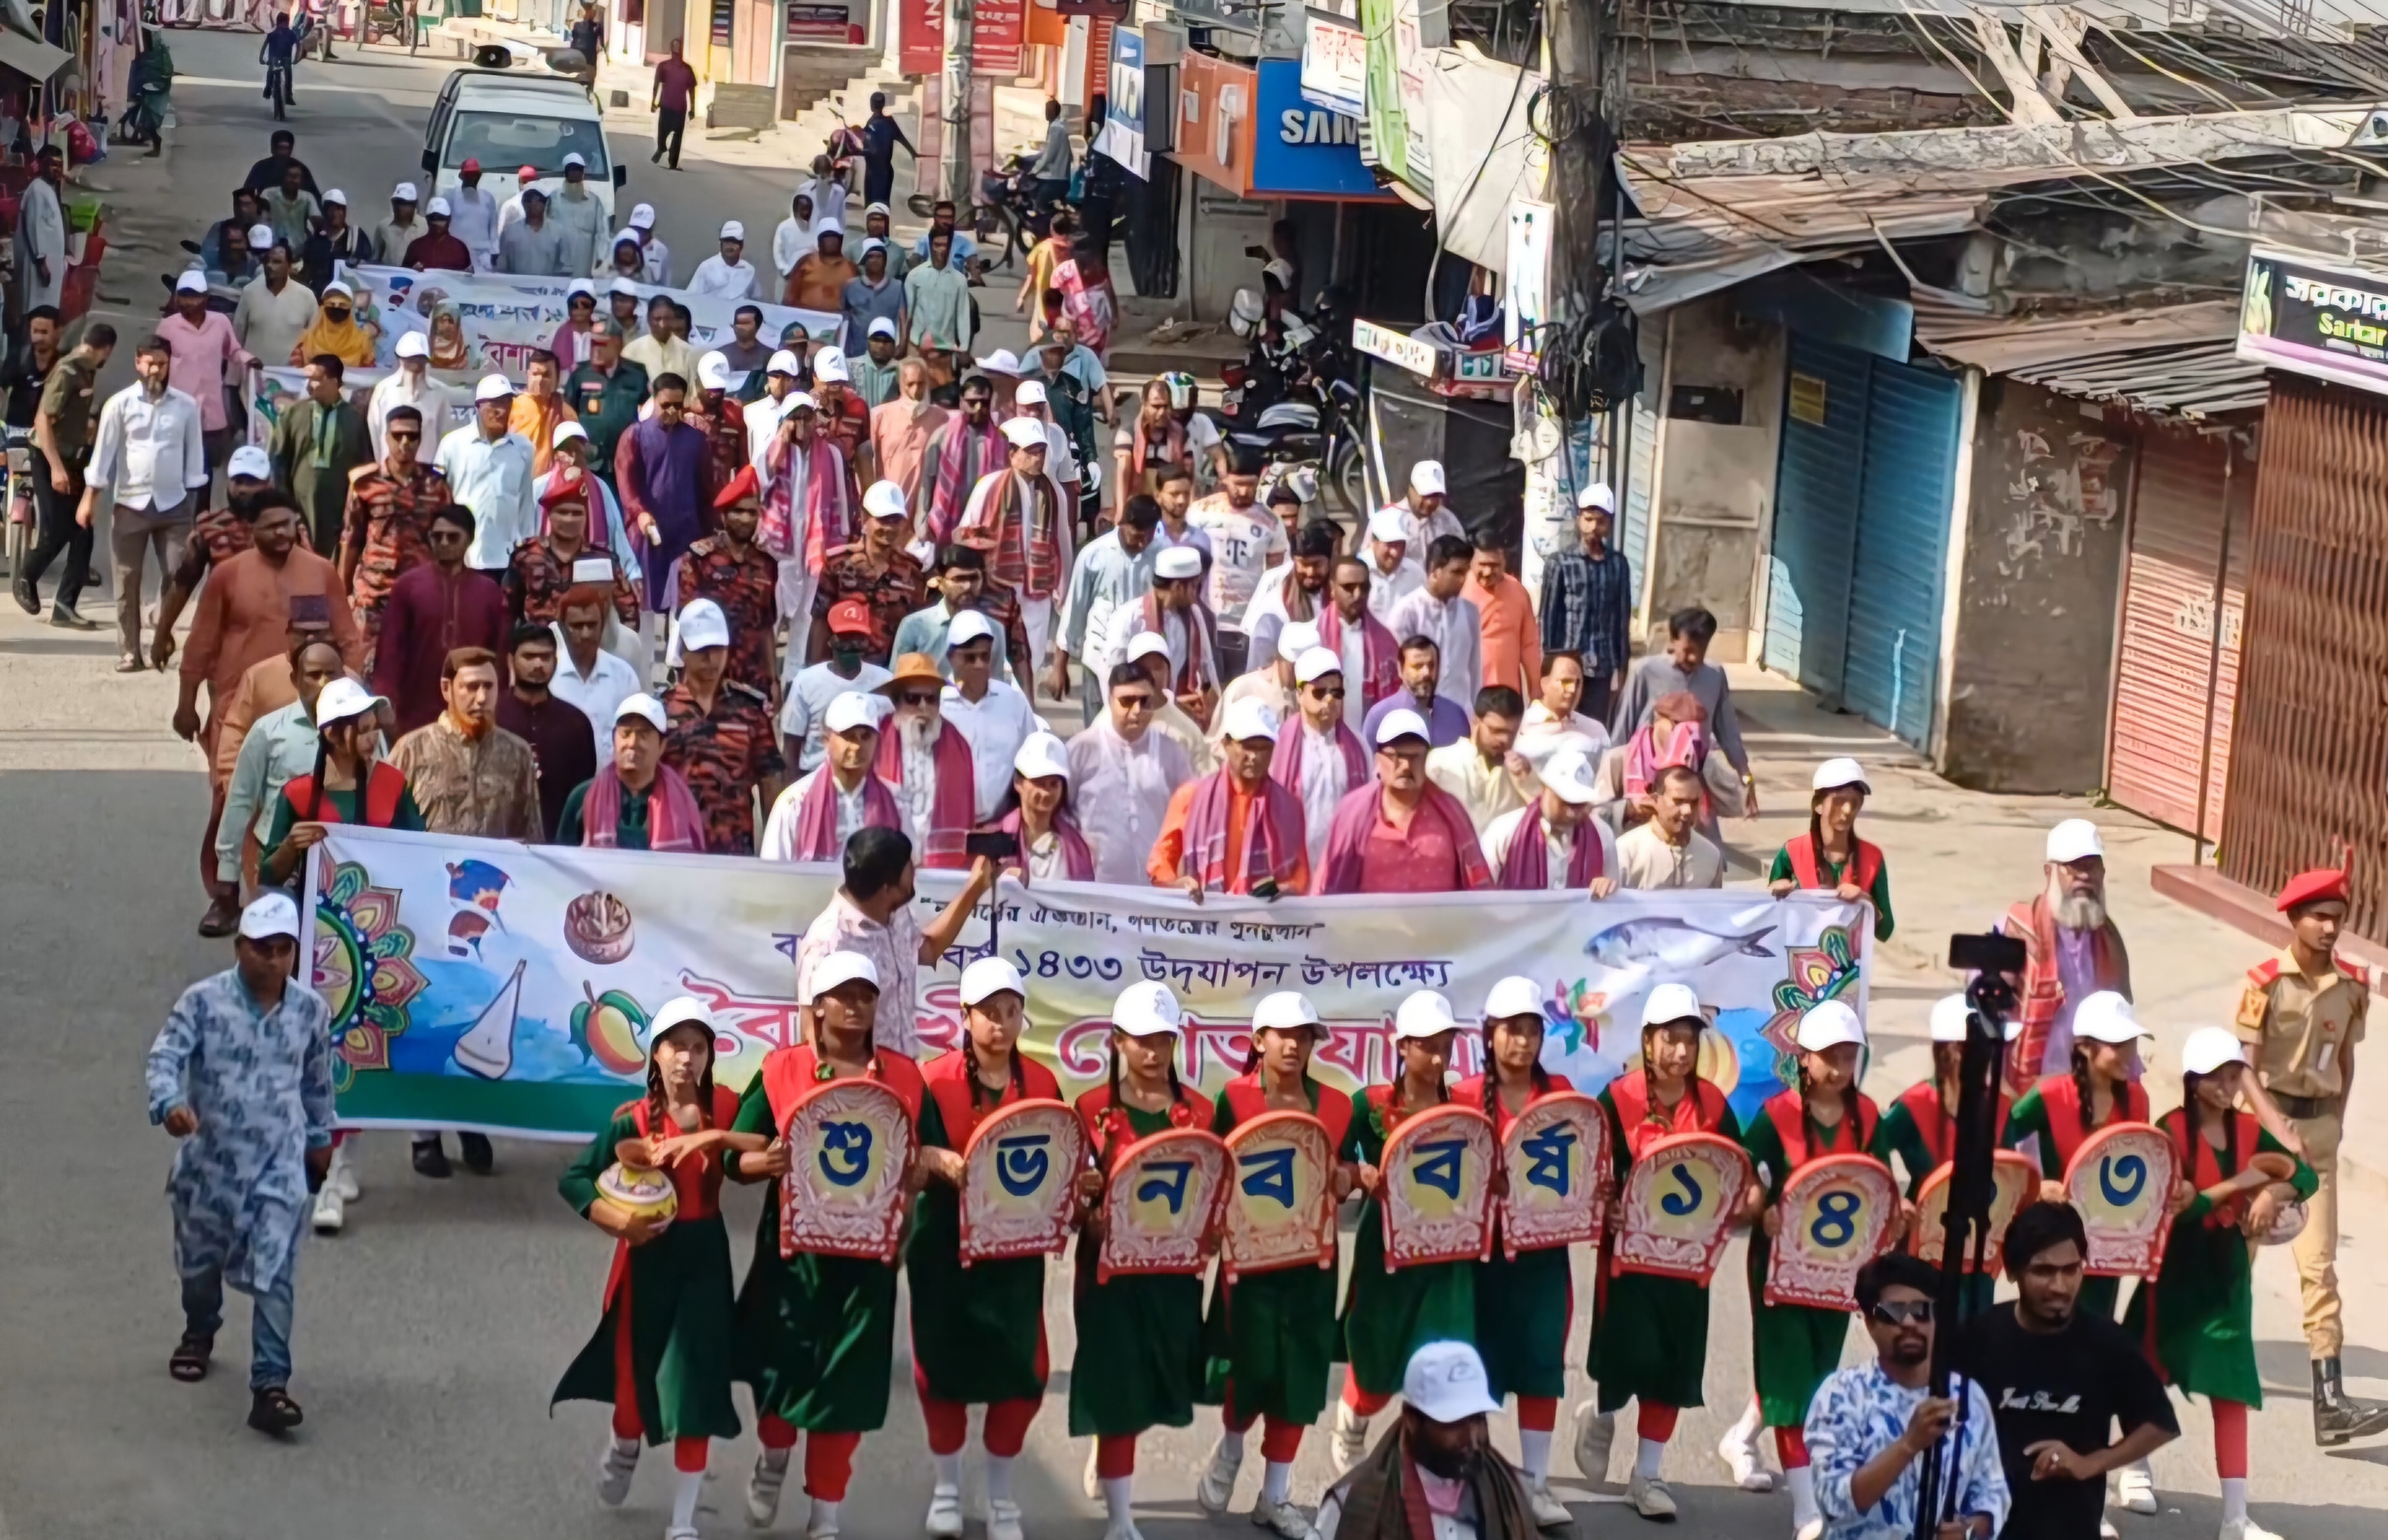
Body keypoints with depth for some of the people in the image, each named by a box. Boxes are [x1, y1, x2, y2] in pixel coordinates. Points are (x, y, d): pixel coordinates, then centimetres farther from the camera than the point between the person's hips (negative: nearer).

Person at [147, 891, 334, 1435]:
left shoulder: (311, 1010, -2)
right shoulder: (203, 1001, -11)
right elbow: (165, 1056, -20)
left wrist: (320, 1138, 23)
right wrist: (169, 1104, -40)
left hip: (279, 1164, 0)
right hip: (209, 1158, 0)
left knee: (275, 1277, -11)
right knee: (200, 1261, 21)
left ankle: (270, 1387, -10)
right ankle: (199, 1333, 52)